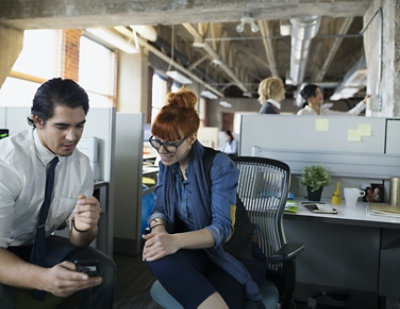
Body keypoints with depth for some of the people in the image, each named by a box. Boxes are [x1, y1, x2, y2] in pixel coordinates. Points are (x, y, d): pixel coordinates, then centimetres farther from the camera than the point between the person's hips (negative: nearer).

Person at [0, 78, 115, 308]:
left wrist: (83, 227, -32)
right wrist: (43, 278, -49)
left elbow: (78, 242, -8)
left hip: (39, 244, 5)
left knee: (103, 269, -16)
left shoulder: (82, 165, -10)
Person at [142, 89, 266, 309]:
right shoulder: (165, 165, 4)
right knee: (156, 255, -30)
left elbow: (222, 227, -24)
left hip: (231, 253, -5)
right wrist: (159, 229, -26)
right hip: (195, 251, 6)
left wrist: (177, 240, -42)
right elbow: (160, 209, 0)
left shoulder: (219, 165, -17)